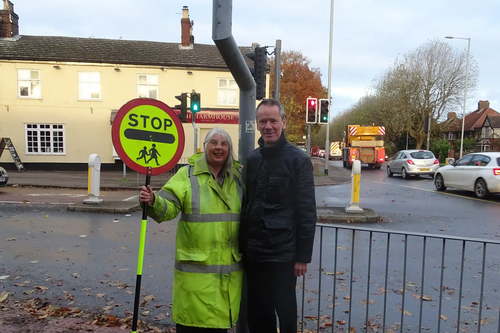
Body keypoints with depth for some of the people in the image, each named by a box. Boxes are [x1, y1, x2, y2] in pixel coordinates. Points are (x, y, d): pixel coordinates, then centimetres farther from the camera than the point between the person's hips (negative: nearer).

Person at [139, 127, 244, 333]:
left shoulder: (238, 177, 9)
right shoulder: (187, 174, -3)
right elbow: (168, 207, -14)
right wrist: (153, 202, -33)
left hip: (229, 266, 4)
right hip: (196, 264, -3)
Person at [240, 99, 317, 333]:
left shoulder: (298, 159, -8)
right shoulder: (252, 159, 8)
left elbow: (307, 212, -9)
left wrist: (302, 255, -11)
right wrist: (242, 245, 10)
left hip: (282, 254, -5)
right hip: (253, 253, 5)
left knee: (285, 312, 10)